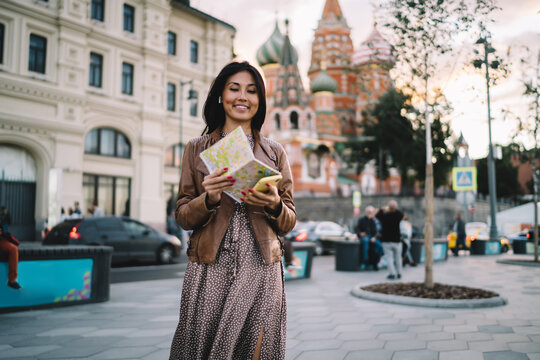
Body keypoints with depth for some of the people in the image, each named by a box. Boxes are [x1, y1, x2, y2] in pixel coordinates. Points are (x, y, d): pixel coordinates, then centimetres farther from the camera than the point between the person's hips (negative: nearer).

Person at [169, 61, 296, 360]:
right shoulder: (197, 149, 9)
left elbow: (289, 222, 10)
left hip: (261, 271, 1)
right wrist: (209, 199, -14)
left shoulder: (275, 153, 11)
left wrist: (274, 206, -11)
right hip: (209, 272, 0)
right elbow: (182, 217, 6)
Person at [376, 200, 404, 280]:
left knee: (389, 257, 3)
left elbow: (377, 215, 8)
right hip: (396, 240, 2)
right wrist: (395, 210, 25)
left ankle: (392, 273, -4)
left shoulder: (384, 216, -13)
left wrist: (382, 210, 23)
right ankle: (399, 273, 21)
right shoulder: (398, 216, -11)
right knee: (398, 257, 13)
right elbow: (402, 214, 13)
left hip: (386, 241, -1)